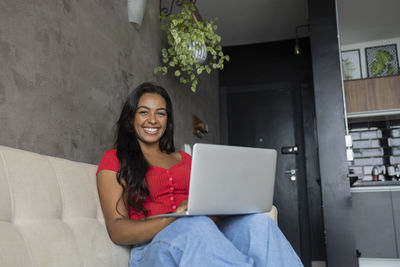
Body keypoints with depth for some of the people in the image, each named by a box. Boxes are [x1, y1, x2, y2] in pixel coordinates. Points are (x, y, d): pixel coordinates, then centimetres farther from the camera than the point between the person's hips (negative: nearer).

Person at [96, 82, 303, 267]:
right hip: (153, 249, -4)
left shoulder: (184, 159, 26)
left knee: (257, 220, -28)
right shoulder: (114, 159, 10)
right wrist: (172, 220, -21)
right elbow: (116, 230, -2)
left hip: (206, 239, 5)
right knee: (196, 225, -39)